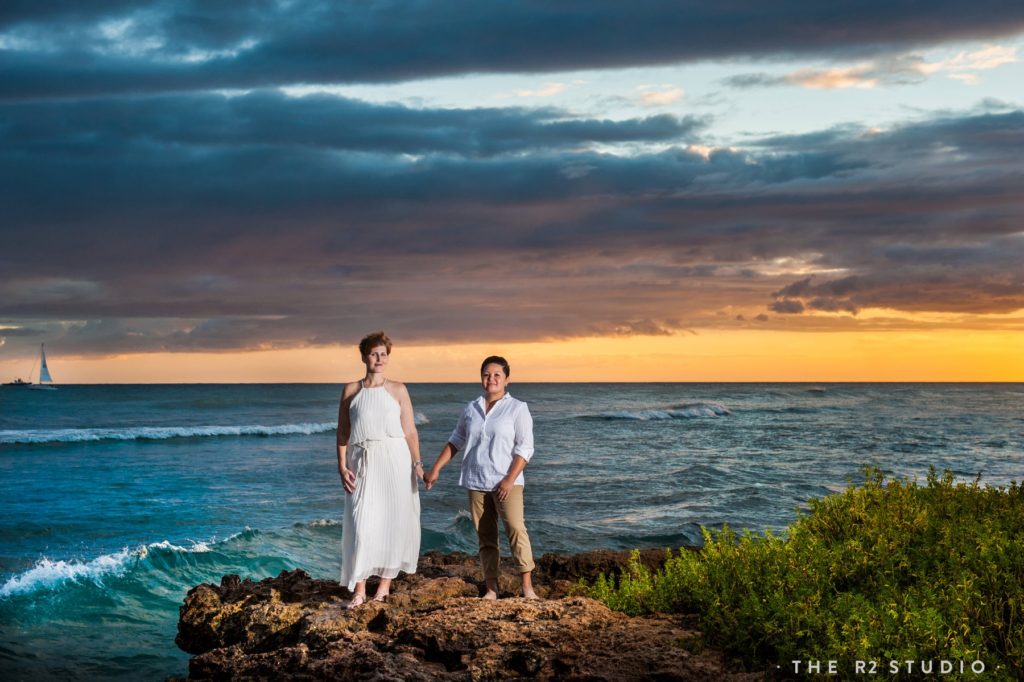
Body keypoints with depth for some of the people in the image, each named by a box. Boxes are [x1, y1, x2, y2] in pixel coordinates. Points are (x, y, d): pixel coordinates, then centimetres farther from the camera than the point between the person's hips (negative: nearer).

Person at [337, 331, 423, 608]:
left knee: (392, 522, 3)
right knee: (361, 523, -6)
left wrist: (417, 463, -6)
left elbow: (410, 431, 3)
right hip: (363, 463, 0)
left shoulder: (398, 390, 5)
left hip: (395, 461, 0)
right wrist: (342, 467, -1)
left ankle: (385, 583, 16)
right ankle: (359, 590, -1)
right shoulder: (351, 390, 6)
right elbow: (343, 432, 8)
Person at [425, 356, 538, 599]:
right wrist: (435, 469, 11)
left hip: (506, 483, -4)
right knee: (485, 536, 6)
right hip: (476, 483, 4)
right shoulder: (471, 409, 10)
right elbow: (455, 441, 17)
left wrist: (510, 479, -16)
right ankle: (491, 588, 10)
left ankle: (527, 586, -15)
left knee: (515, 529, -16)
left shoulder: (517, 408, -2)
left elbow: (525, 447, -7)